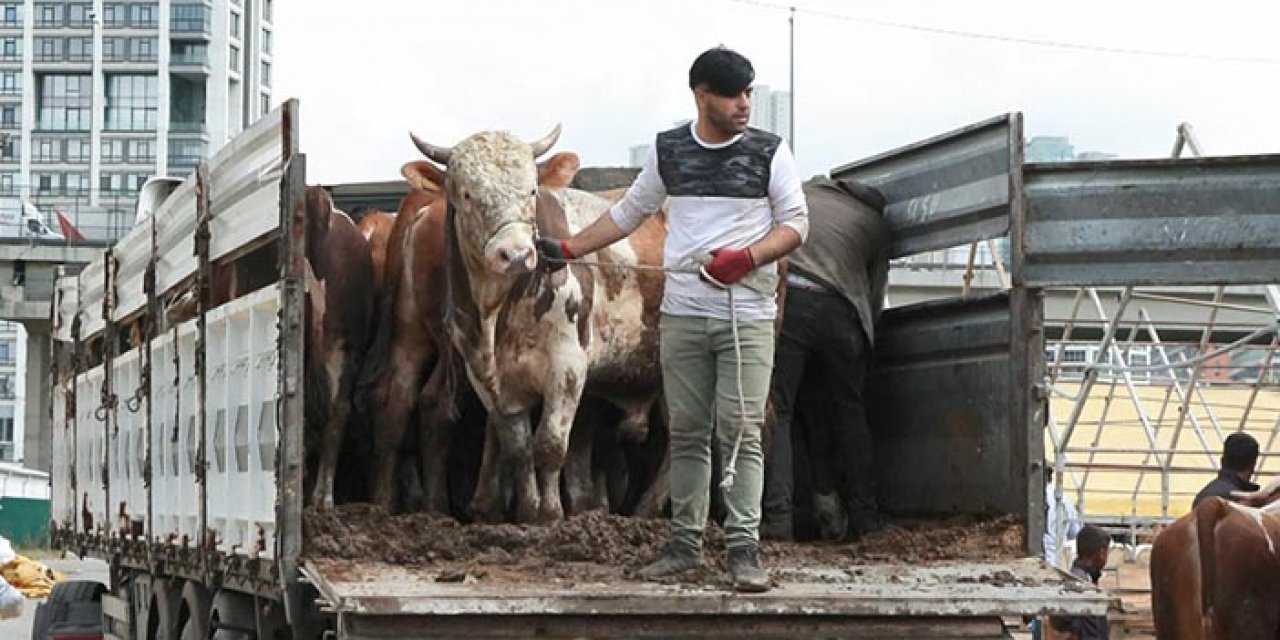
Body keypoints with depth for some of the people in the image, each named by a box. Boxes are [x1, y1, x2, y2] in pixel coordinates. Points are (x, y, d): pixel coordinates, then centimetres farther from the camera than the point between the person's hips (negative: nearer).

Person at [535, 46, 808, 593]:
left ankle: (743, 548, -7)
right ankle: (685, 543, 11)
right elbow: (629, 213, 19)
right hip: (681, 315, 3)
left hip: (748, 316, -2)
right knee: (687, 433, 5)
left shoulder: (769, 153, 1)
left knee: (741, 432, -8)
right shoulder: (668, 151, 8)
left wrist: (746, 257, -14)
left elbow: (796, 224, 2)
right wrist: (568, 249, 16)